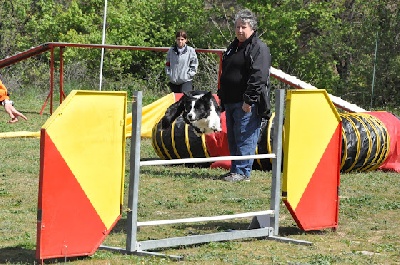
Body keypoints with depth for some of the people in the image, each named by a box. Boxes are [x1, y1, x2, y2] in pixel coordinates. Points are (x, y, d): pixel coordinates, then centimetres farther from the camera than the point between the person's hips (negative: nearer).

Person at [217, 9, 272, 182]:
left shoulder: (259, 48, -9)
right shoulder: (233, 47, 20)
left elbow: (258, 77, -17)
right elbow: (225, 75, 27)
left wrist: (249, 99, -22)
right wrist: (221, 96, 21)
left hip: (248, 103, -9)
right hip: (231, 101, 9)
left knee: (245, 137, -8)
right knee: (232, 139, 12)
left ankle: (242, 171, -6)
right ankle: (235, 170, 19)